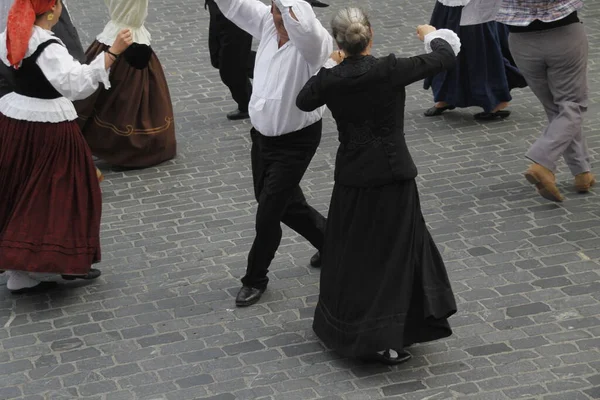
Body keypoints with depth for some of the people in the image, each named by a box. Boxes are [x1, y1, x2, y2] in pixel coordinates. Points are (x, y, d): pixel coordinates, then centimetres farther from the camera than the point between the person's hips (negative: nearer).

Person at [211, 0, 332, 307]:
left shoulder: (313, 41, -28)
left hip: (295, 141, -7)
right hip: (262, 134, 7)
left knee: (268, 212, 1)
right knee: (285, 204, 22)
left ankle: (255, 279, 24)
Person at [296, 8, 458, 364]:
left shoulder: (330, 80, -7)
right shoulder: (389, 70, -16)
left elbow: (304, 101, 15)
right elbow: (446, 58, -8)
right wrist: (432, 35, 13)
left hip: (352, 179, 3)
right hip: (393, 177, -3)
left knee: (352, 254, 17)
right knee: (395, 252, 8)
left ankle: (347, 330, 31)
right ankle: (386, 340, 7)